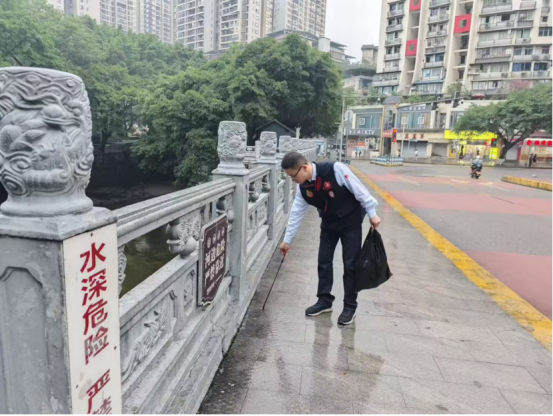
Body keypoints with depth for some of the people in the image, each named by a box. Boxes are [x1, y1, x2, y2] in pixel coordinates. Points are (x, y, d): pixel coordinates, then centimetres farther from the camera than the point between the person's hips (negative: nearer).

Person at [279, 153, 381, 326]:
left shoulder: (335, 169, -29)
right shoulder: (303, 187, -10)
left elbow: (359, 189, -20)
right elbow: (297, 213, 0)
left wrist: (372, 213, -15)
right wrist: (287, 240, 5)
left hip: (350, 220, -5)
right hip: (329, 223, 5)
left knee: (350, 263, -1)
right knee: (324, 262, 5)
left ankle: (350, 306, 12)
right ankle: (324, 301, 21)